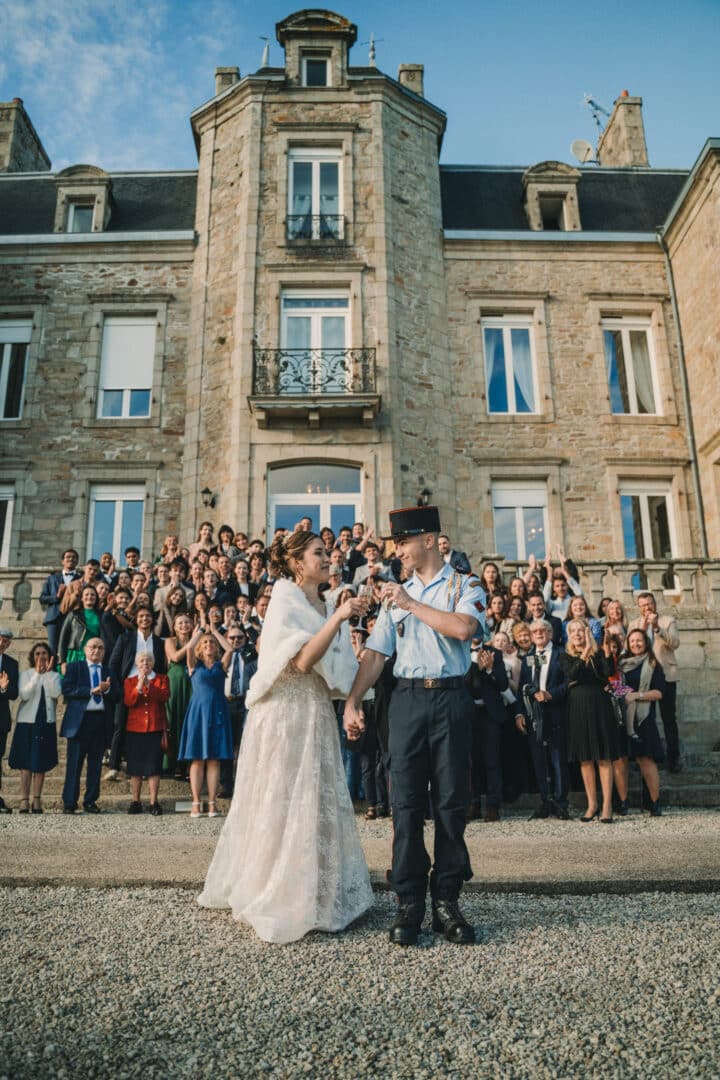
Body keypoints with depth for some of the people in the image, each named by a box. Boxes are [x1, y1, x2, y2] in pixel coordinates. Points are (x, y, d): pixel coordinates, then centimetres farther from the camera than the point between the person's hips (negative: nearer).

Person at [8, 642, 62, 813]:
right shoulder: (26, 674, 3)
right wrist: (37, 674, -19)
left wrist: (47, 672, -15)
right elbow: (24, 695, -14)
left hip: (46, 724, 1)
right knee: (25, 763, -1)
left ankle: (37, 799, 12)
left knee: (41, 763, 4)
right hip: (27, 722, -1)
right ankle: (24, 799, 5)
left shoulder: (54, 676, 6)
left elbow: (56, 693, -13)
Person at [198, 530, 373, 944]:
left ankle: (315, 891, 26)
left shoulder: (318, 605, 15)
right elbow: (303, 661, -23)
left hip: (315, 714, 8)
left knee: (314, 801, 13)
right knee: (288, 803, -1)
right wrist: (337, 618, -27)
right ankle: (285, 900, 12)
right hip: (288, 714, -8)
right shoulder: (286, 600, -11)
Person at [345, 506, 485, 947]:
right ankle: (410, 902, 12)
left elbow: (463, 628, -19)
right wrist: (353, 701, 2)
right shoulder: (396, 593, 15)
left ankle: (447, 901, 16)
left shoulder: (465, 586, 3)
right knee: (406, 801, 2)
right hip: (408, 698, 3)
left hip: (451, 699, -3)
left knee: (451, 802, 3)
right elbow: (376, 652, 11)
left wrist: (412, 605, -11)